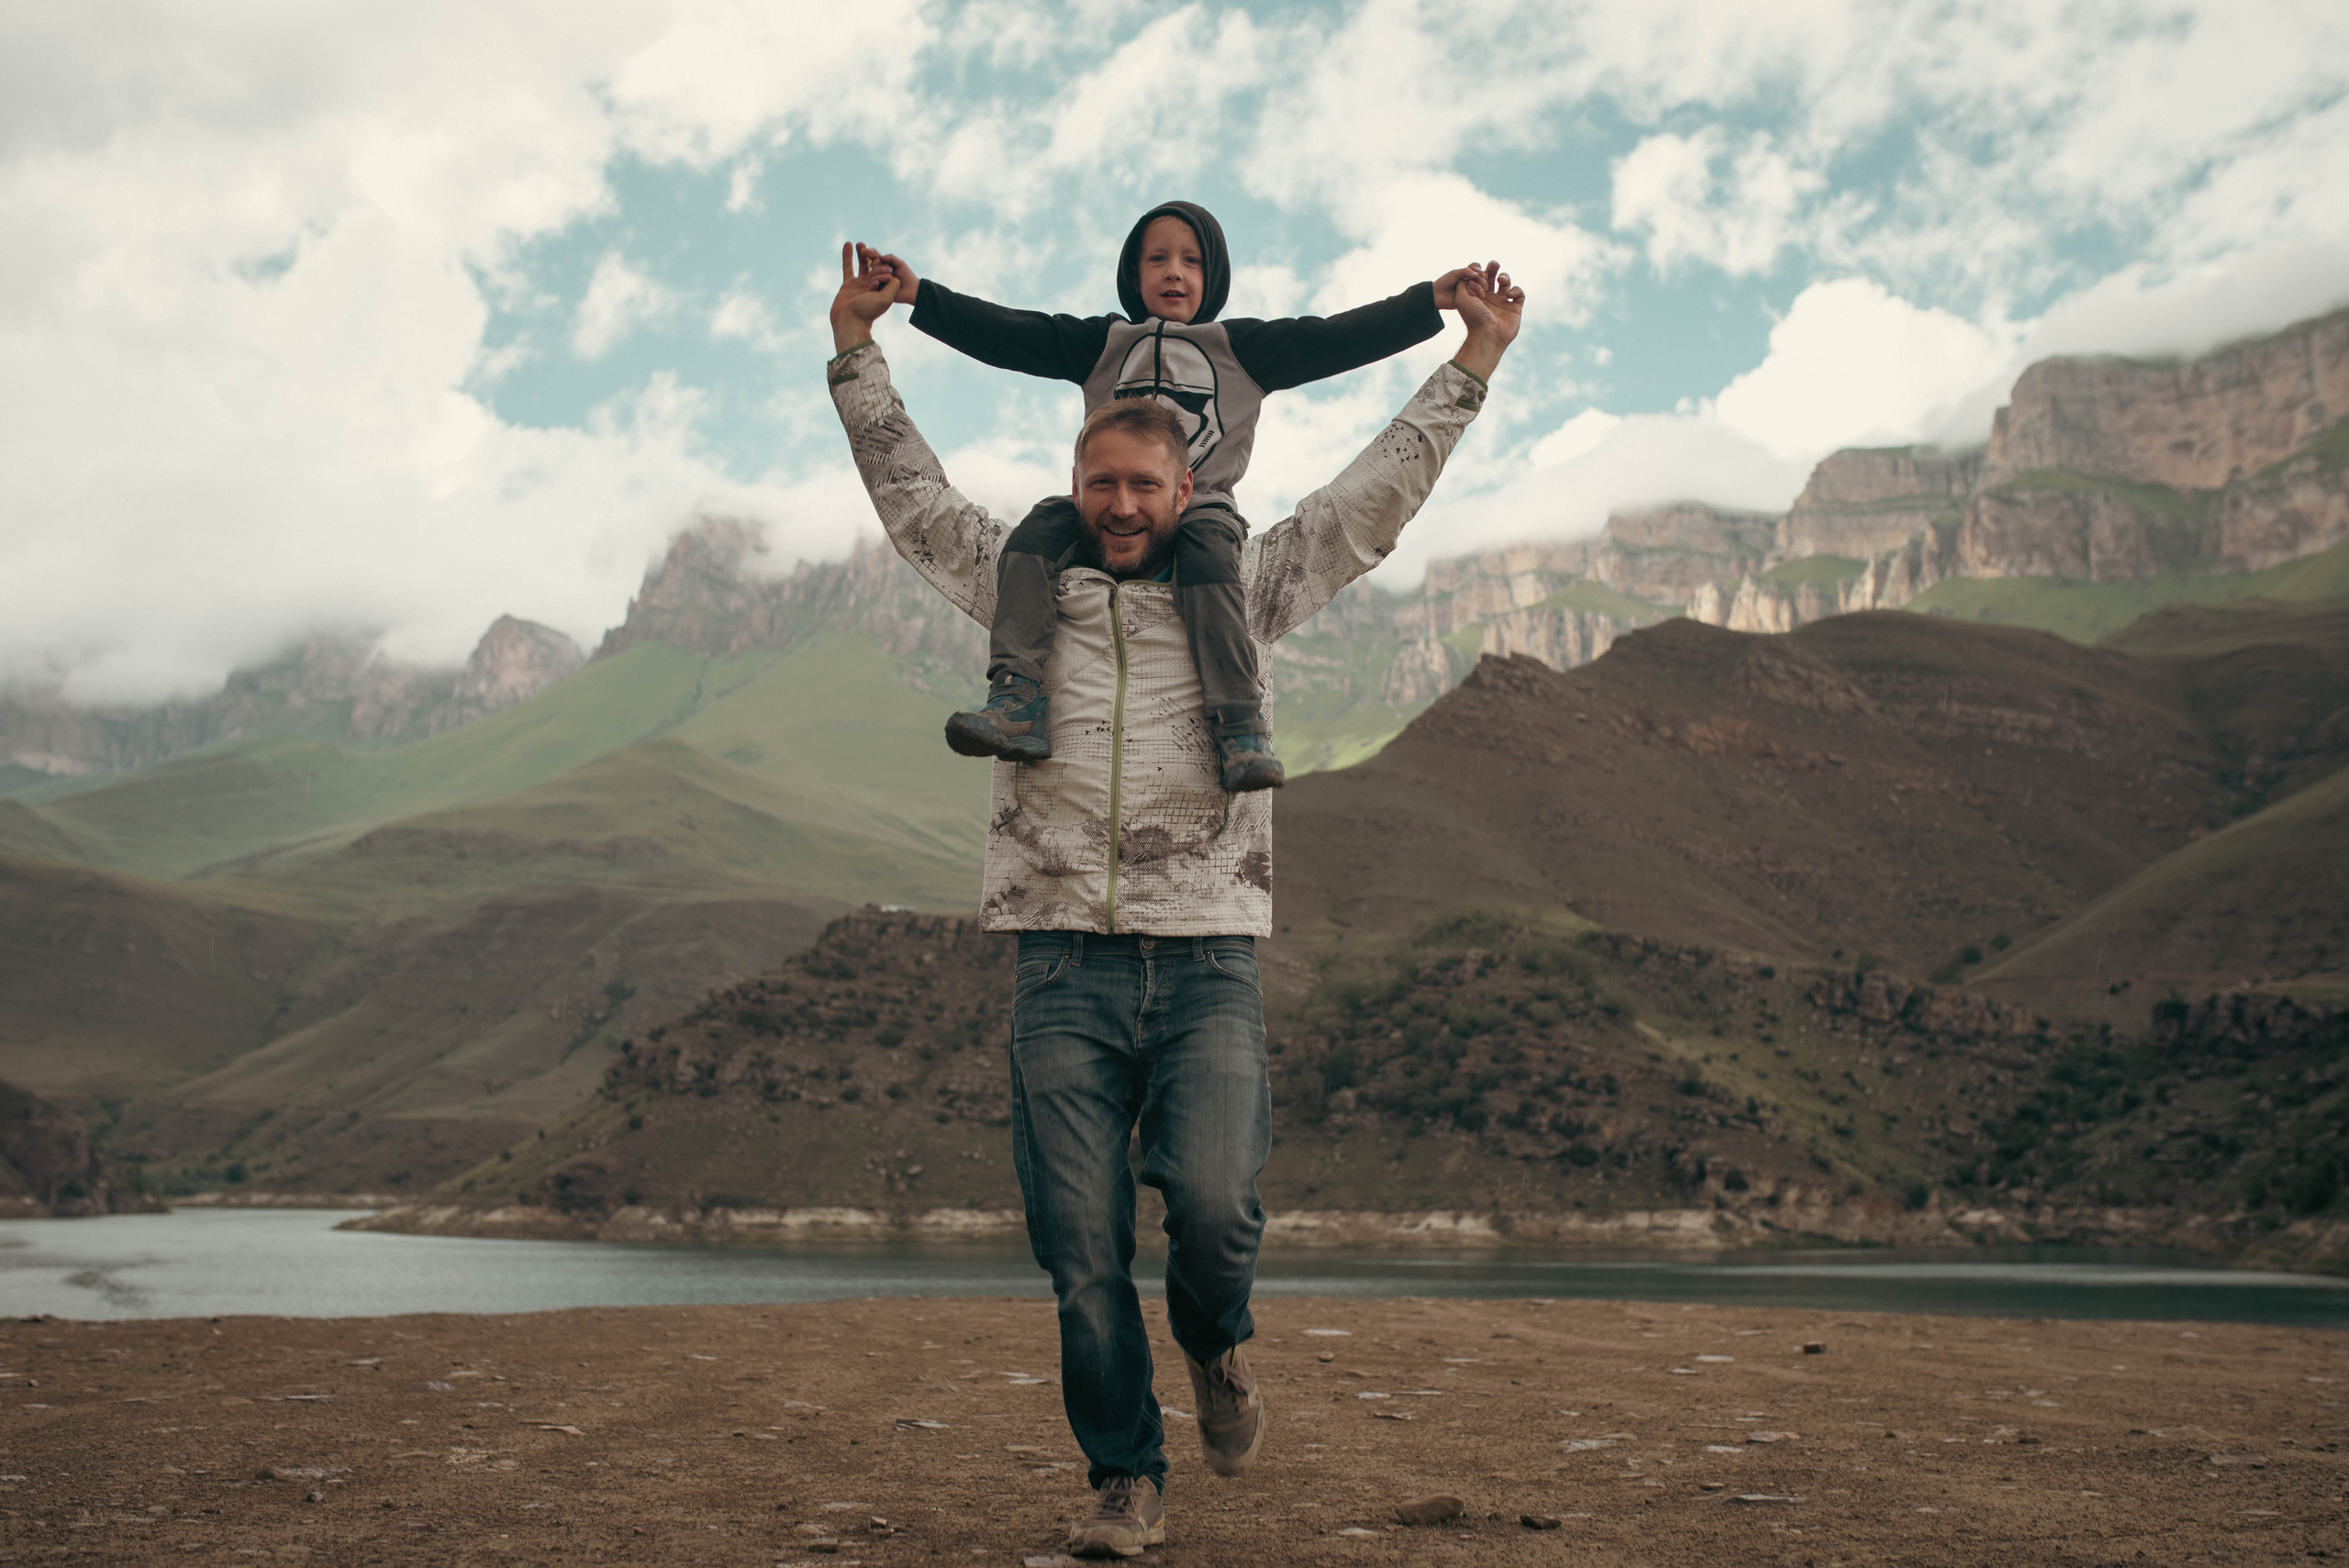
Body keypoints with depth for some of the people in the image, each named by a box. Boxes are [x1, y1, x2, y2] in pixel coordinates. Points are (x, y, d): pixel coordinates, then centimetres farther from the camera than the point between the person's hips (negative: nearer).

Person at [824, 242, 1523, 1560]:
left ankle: (1219, 1343, 18)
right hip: (1064, 969, 1)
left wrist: (1473, 363, 13)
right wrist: (858, 347, 13)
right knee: (1083, 1254, -1)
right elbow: (914, 494, 17)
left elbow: (1374, 501, 13)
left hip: (1208, 964, -1)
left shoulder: (1241, 595, 12)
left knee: (1212, 1203, -17)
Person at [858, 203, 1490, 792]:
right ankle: (1018, 701, -35)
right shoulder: (1103, 343, 17)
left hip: (1202, 504, -2)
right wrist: (920, 294, 0)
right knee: (1039, 527, -25)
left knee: (1207, 552, -36)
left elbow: (1331, 339, 4)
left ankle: (1240, 726, -39)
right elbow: (1011, 334, 9)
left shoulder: (1242, 347, 13)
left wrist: (1429, 301, -6)